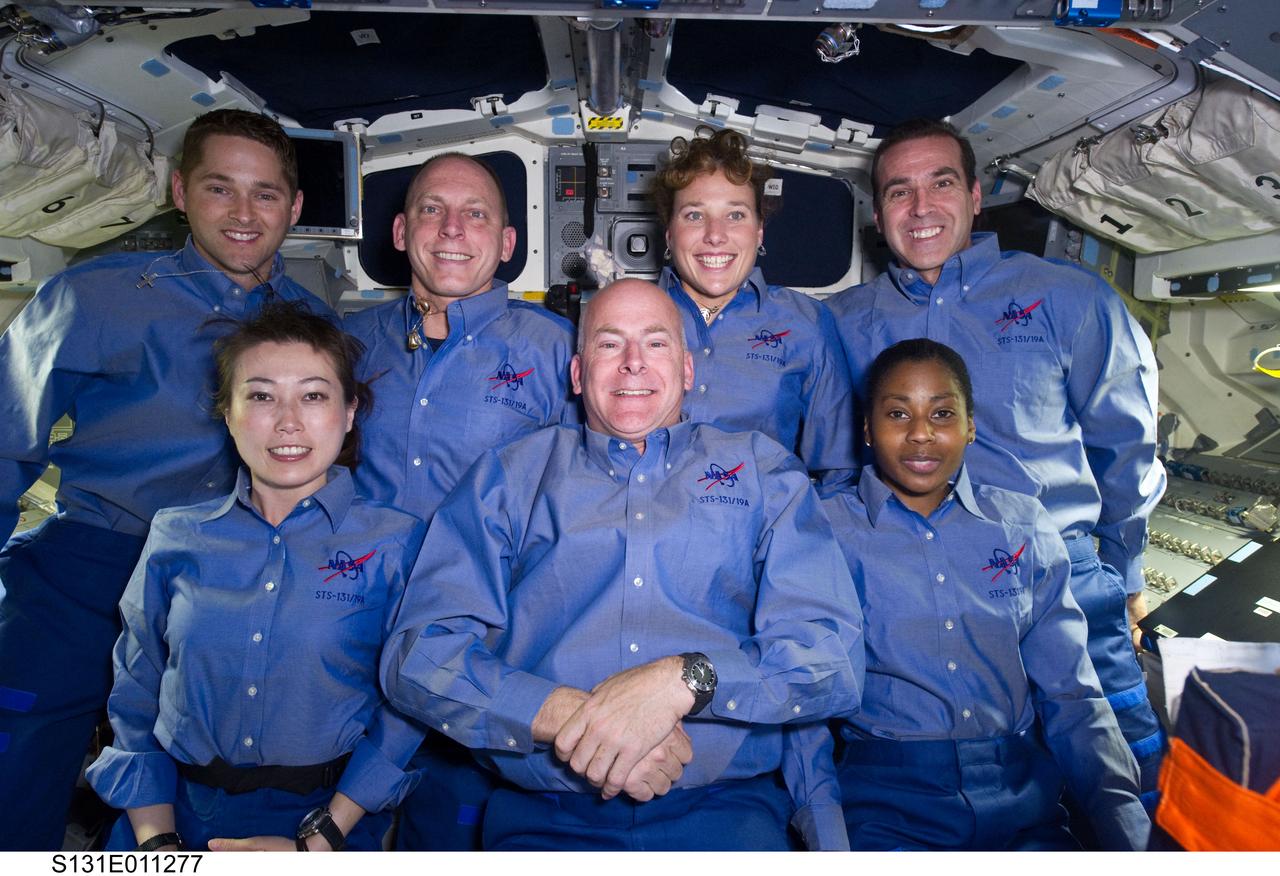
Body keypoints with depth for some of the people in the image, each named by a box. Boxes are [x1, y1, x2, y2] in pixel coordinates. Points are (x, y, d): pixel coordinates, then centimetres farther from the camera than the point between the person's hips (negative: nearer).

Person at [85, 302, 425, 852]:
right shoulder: (175, 538, 8)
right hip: (175, 814, 2)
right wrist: (158, 842, -3)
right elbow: (134, 702, 9)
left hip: (329, 818, -2)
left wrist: (315, 845, -10)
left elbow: (404, 710, -3)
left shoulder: (398, 543, -1)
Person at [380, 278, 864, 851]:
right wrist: (568, 714, -18)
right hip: (546, 814, 1)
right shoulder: (508, 476, 8)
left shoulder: (763, 470, 7)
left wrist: (683, 680, -20)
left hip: (723, 806, 0)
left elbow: (835, 657, -4)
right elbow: (418, 654, -2)